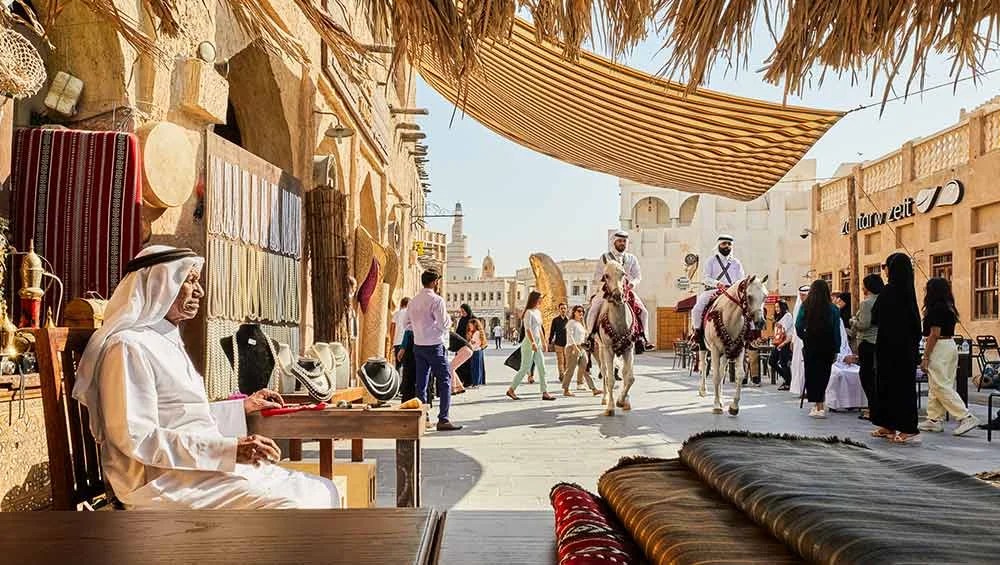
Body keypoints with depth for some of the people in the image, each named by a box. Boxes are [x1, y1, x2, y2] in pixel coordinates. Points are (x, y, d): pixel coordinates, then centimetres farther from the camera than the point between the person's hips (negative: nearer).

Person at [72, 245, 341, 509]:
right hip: (163, 481, -10)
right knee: (287, 505, -26)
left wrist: (244, 406, 21)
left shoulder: (167, 341, 19)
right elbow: (136, 438, -21)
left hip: (203, 466, 10)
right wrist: (231, 449, -24)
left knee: (323, 492, 3)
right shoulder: (129, 346, -12)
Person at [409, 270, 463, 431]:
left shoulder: (413, 301, 9)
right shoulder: (436, 300, -12)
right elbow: (444, 325, -13)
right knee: (444, 380, -1)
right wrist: (448, 319, 7)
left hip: (418, 345, 7)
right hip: (434, 345, -7)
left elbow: (409, 324, 13)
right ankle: (443, 419, -5)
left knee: (421, 382, 10)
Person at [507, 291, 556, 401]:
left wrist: (543, 342, 21)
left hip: (537, 343, 8)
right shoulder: (529, 312, -11)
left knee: (542, 368, 3)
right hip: (529, 343, -8)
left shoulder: (538, 312, 14)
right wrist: (533, 343, -27)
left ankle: (544, 393, 4)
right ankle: (511, 390, 9)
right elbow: (528, 329, -19)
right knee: (525, 368, -3)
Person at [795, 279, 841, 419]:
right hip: (827, 347, 1)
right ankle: (821, 404, 15)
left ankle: (818, 406, 5)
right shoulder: (833, 309, -4)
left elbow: (798, 327, -5)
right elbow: (836, 331, -2)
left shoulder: (805, 307, -5)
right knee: (824, 375, 12)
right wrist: (836, 350, 5)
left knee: (812, 375, 7)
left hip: (810, 346, -1)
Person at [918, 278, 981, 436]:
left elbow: (934, 334, -18)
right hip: (951, 346, 10)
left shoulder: (936, 308, -15)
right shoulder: (949, 308, 13)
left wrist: (925, 357, -16)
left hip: (939, 348, -10)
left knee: (941, 386, -6)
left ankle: (966, 417, -8)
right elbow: (948, 331, 14)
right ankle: (934, 420, 15)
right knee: (935, 387, 12)